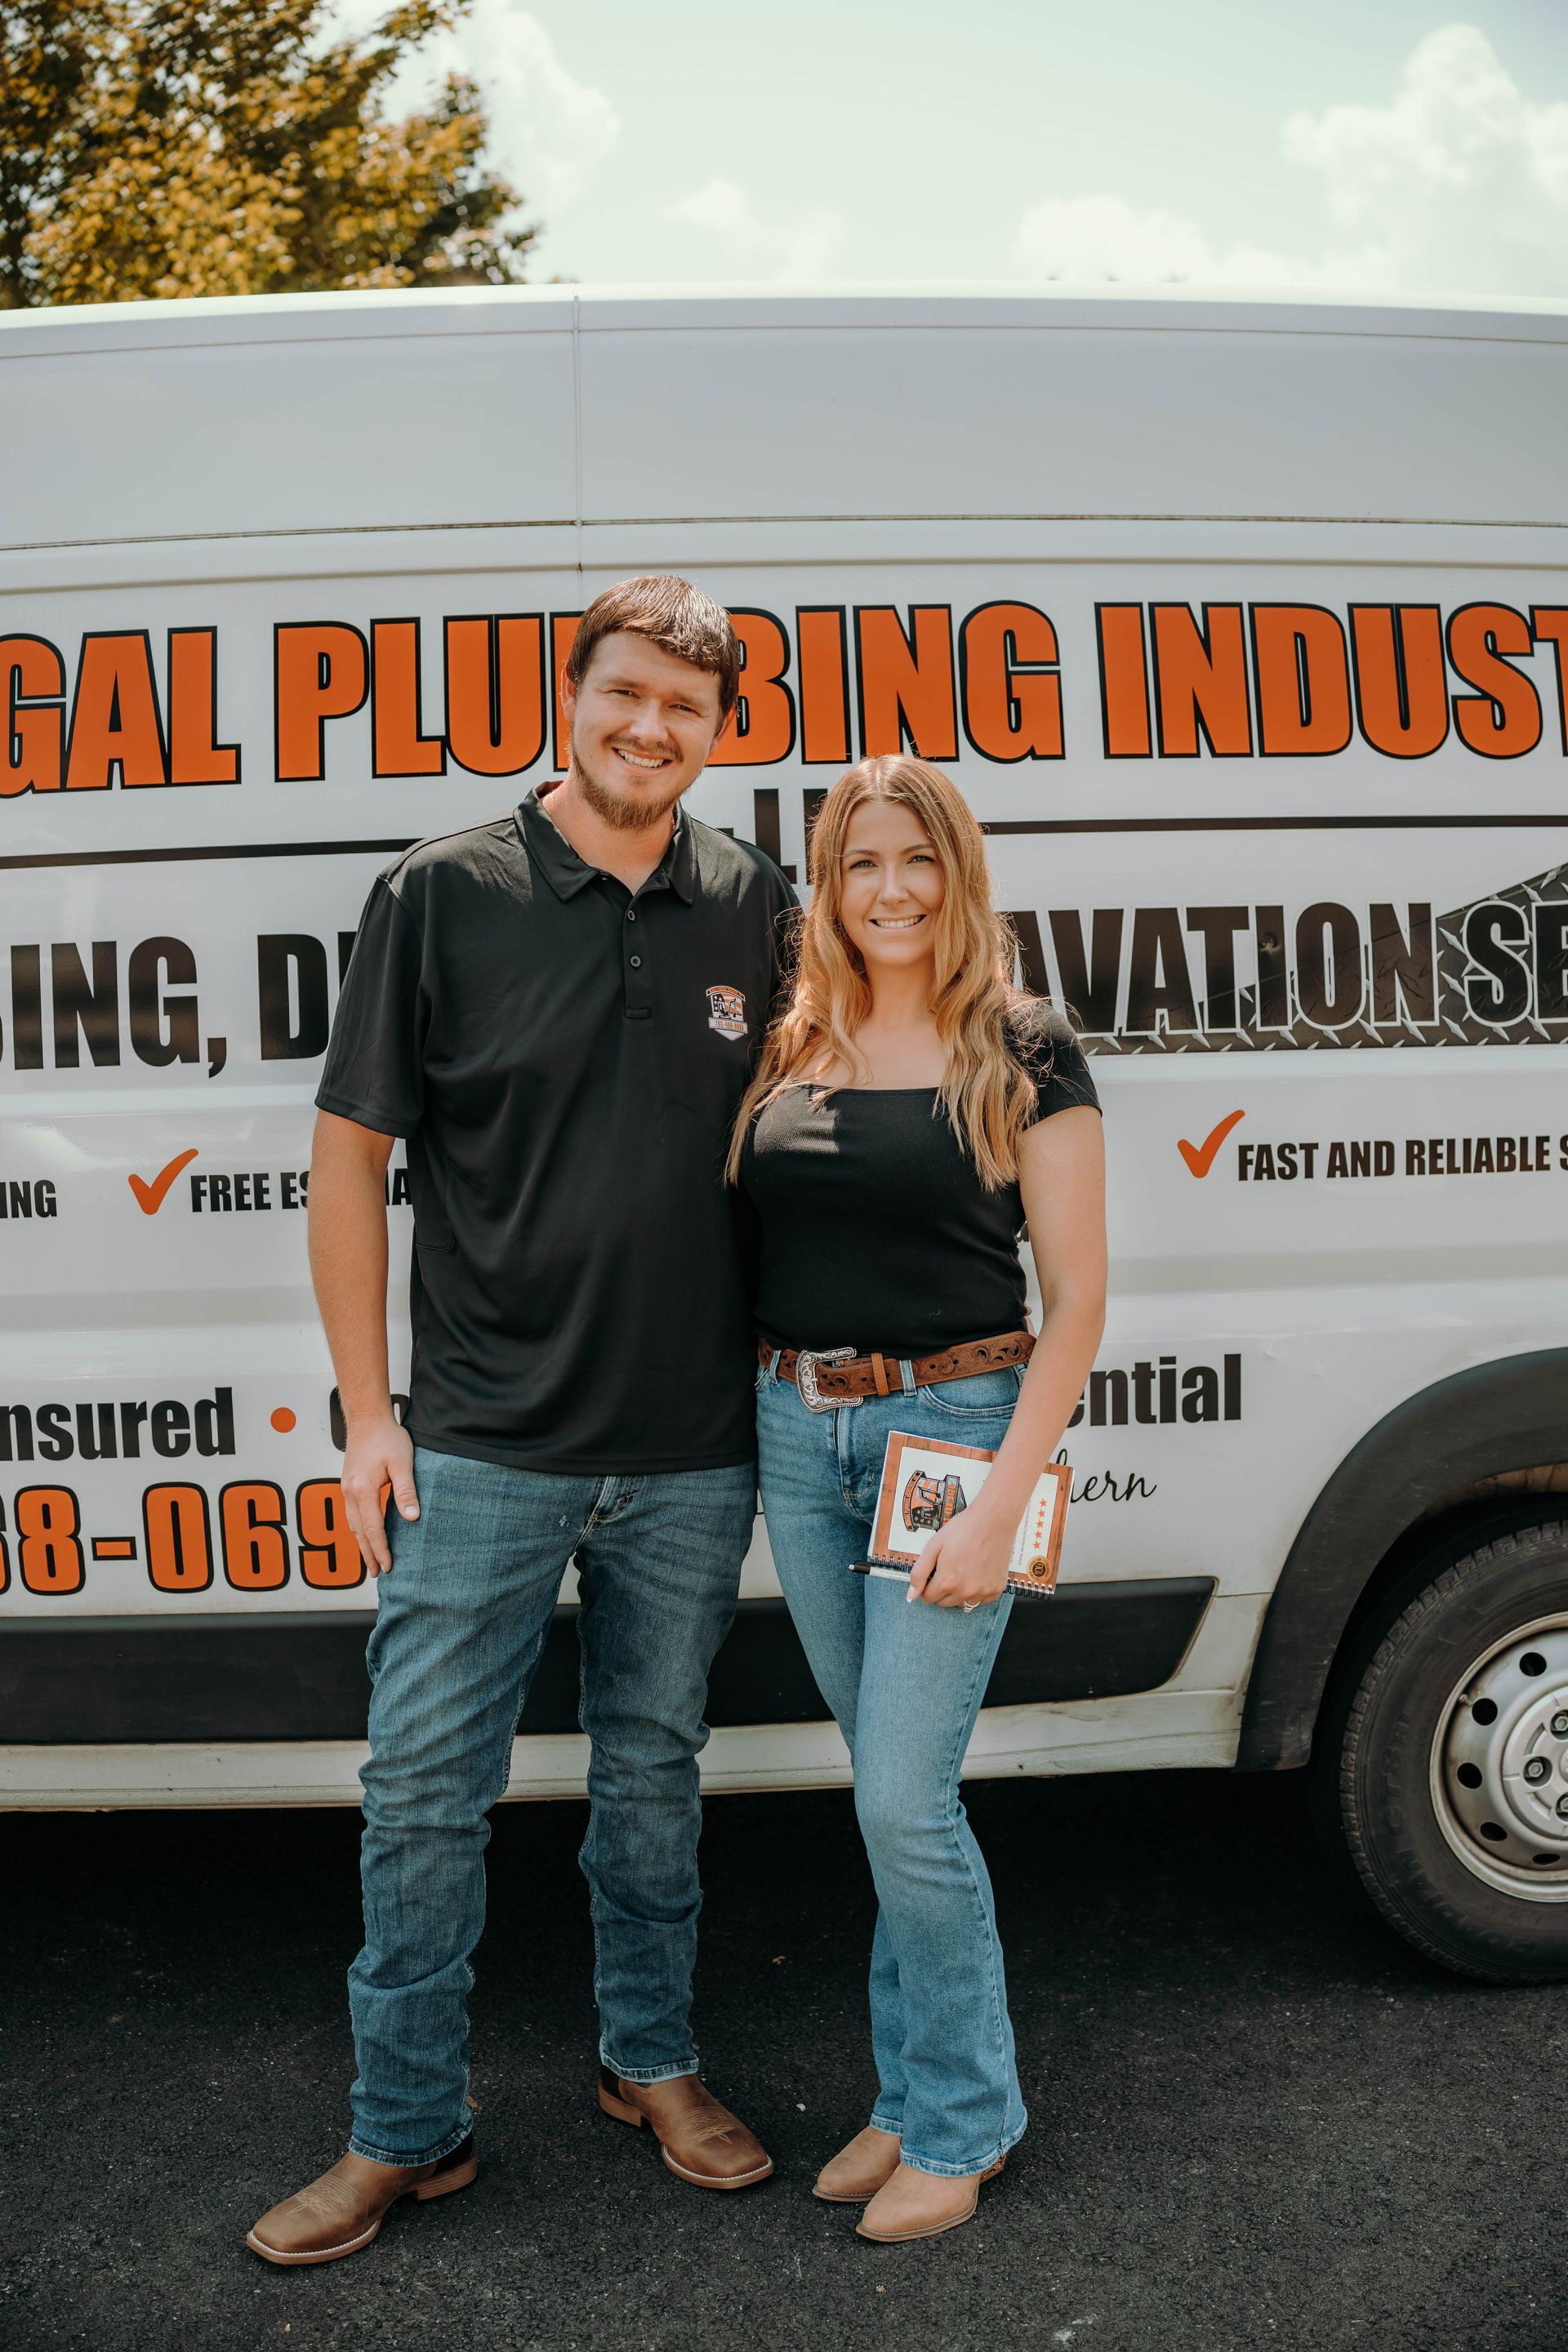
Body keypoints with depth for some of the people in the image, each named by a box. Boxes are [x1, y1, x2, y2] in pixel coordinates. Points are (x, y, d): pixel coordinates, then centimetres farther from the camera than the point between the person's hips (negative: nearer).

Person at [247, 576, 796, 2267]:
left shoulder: (754, 906, 3)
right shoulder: (443, 893, -4)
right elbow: (351, 1152, -2)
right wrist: (367, 1409, -5)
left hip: (693, 1453, 2)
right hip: (483, 1444, -2)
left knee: (654, 1769, 18)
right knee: (424, 1789, 6)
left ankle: (650, 2061, 38)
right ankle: (406, 2130, 26)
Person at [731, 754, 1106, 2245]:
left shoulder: (1024, 1055, -5)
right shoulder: (785, 1051, 8)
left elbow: (1075, 1300, -8)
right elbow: (740, 1240, 14)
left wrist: (1001, 1506, -14)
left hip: (952, 1423, -4)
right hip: (796, 1436, 5)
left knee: (904, 1801, -3)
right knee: (892, 1792, 15)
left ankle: (961, 2121, 21)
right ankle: (912, 2092, 33)